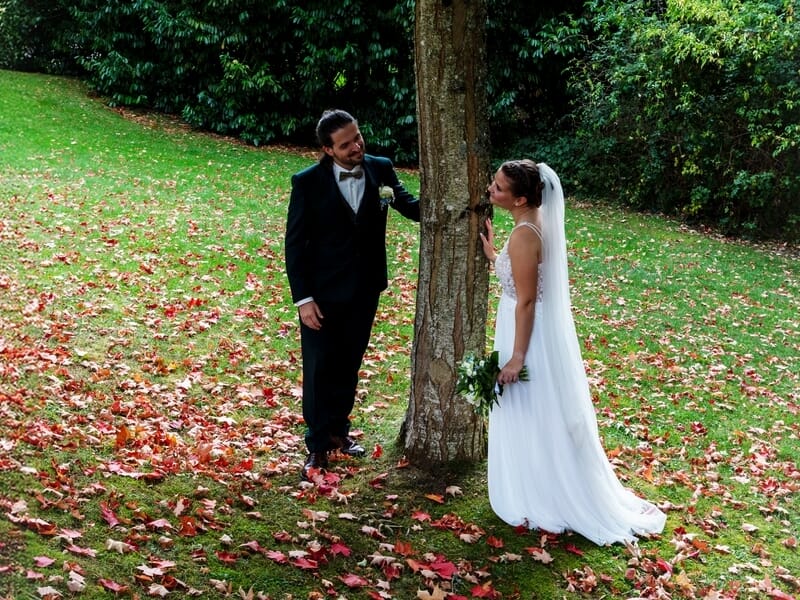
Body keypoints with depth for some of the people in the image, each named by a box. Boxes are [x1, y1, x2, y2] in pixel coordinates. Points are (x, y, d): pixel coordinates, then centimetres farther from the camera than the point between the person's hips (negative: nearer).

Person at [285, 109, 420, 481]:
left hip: (365, 290, 4)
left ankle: (338, 429, 38)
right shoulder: (308, 182, -15)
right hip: (323, 293, -4)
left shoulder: (381, 169, -6)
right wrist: (302, 299, -15)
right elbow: (294, 243, -11)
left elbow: (410, 206, 2)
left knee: (349, 365, 19)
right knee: (319, 369, 6)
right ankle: (318, 445, 21)